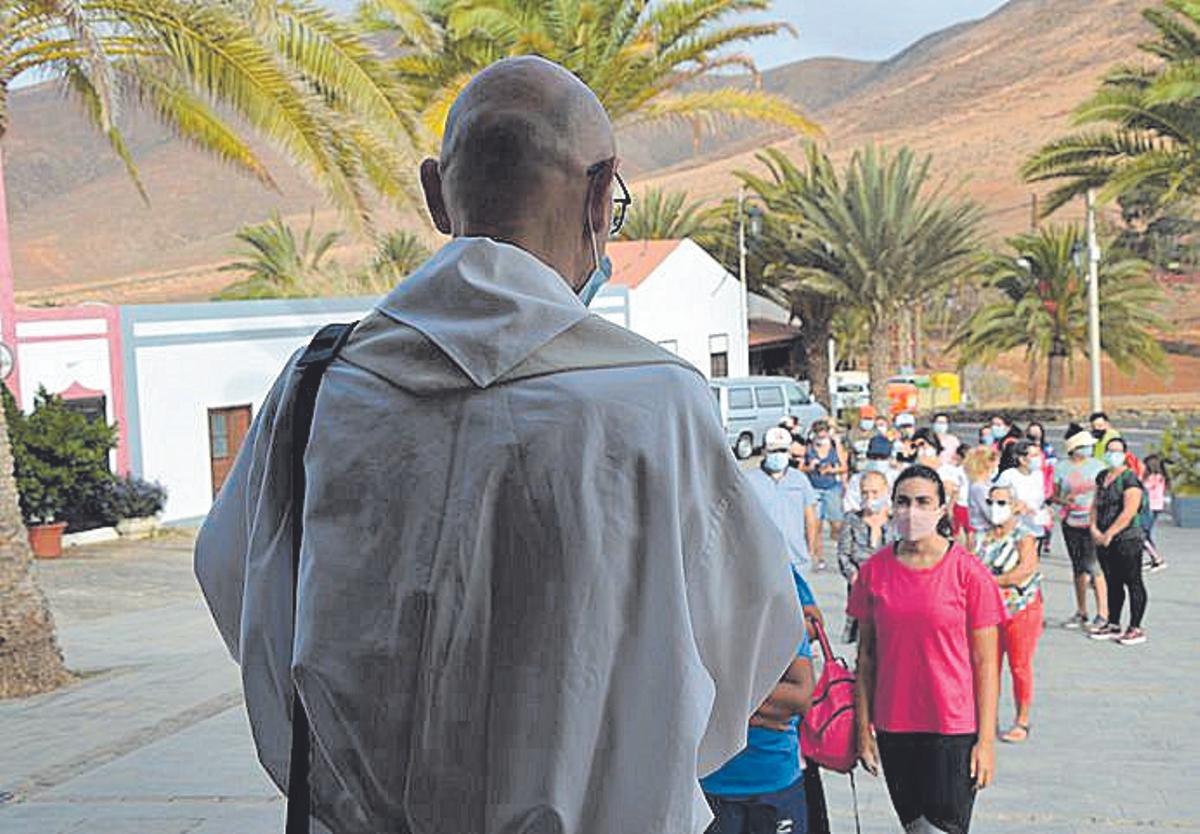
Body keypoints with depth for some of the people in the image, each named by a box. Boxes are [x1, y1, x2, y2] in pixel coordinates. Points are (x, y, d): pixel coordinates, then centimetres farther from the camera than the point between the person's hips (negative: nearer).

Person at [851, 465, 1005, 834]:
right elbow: (867, 655, 6)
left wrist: (986, 738, -8)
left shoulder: (969, 572, -8)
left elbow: (985, 663, -5)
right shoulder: (874, 570, 0)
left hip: (954, 728, -3)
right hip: (893, 727, 3)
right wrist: (863, 728, 4)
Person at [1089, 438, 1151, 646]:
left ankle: (1136, 629, 3)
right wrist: (1094, 528, -3)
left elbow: (1129, 512, -18)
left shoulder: (1130, 478, -10)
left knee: (1133, 583, -1)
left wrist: (1109, 534, -16)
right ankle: (1113, 625, 21)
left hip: (1128, 540, -7)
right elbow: (1096, 504, 14)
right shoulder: (1102, 477, 13)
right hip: (1105, 541, 7)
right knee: (1113, 583, 13)